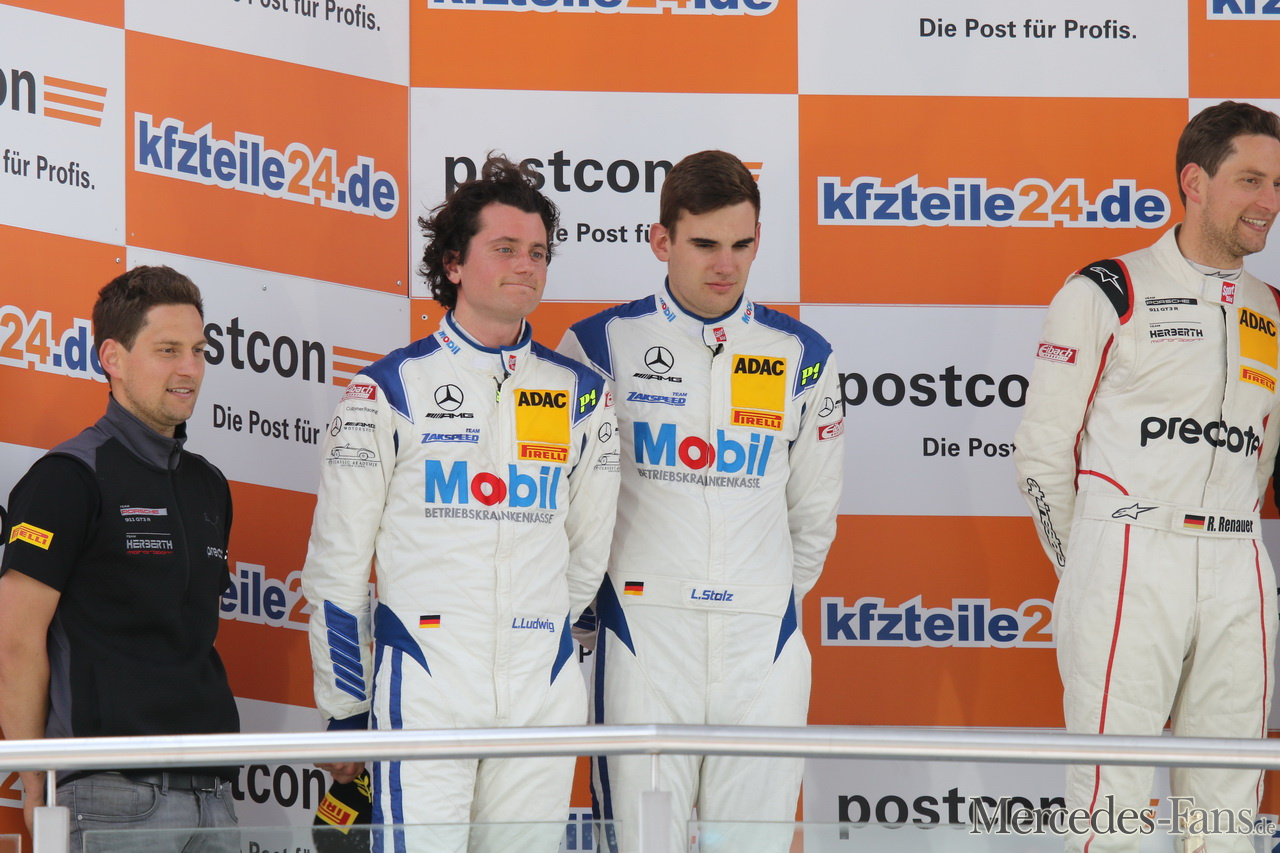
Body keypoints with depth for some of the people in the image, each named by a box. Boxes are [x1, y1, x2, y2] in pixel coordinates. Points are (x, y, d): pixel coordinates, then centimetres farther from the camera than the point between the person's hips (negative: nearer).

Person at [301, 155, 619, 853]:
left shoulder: (580, 395, 9)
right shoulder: (388, 390, -1)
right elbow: (336, 565, 2)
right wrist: (345, 712, 2)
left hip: (544, 695, 4)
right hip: (421, 692, -3)